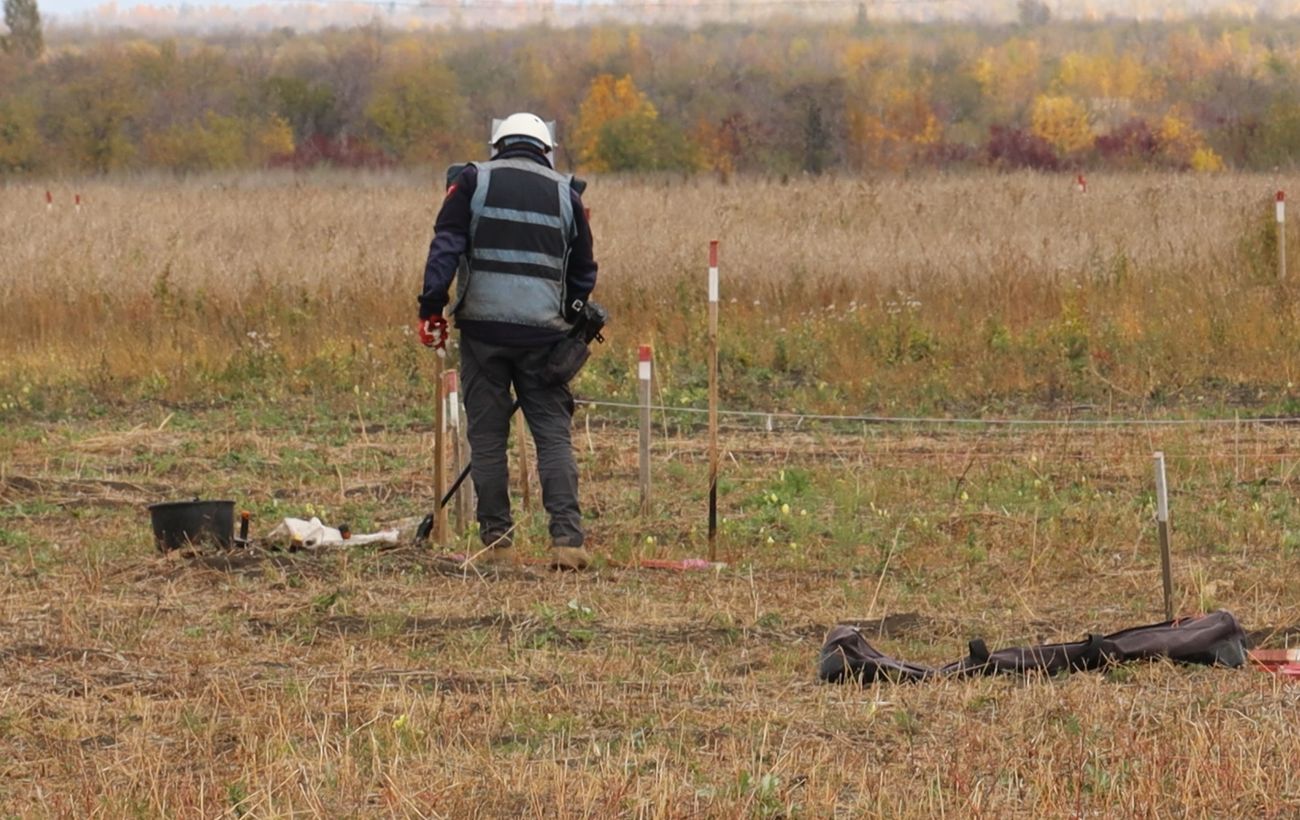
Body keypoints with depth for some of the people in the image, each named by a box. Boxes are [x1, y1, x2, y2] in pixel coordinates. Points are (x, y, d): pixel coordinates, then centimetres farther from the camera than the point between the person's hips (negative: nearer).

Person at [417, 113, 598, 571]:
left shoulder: (473, 182, 6)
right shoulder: (565, 194, 11)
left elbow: (445, 246, -4)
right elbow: (583, 271, 16)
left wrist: (431, 307, -5)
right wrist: (572, 320, 28)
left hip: (483, 327, -1)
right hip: (543, 333, 1)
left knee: (487, 438, 5)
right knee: (554, 436, 3)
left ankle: (496, 542, 5)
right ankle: (567, 539, -8)